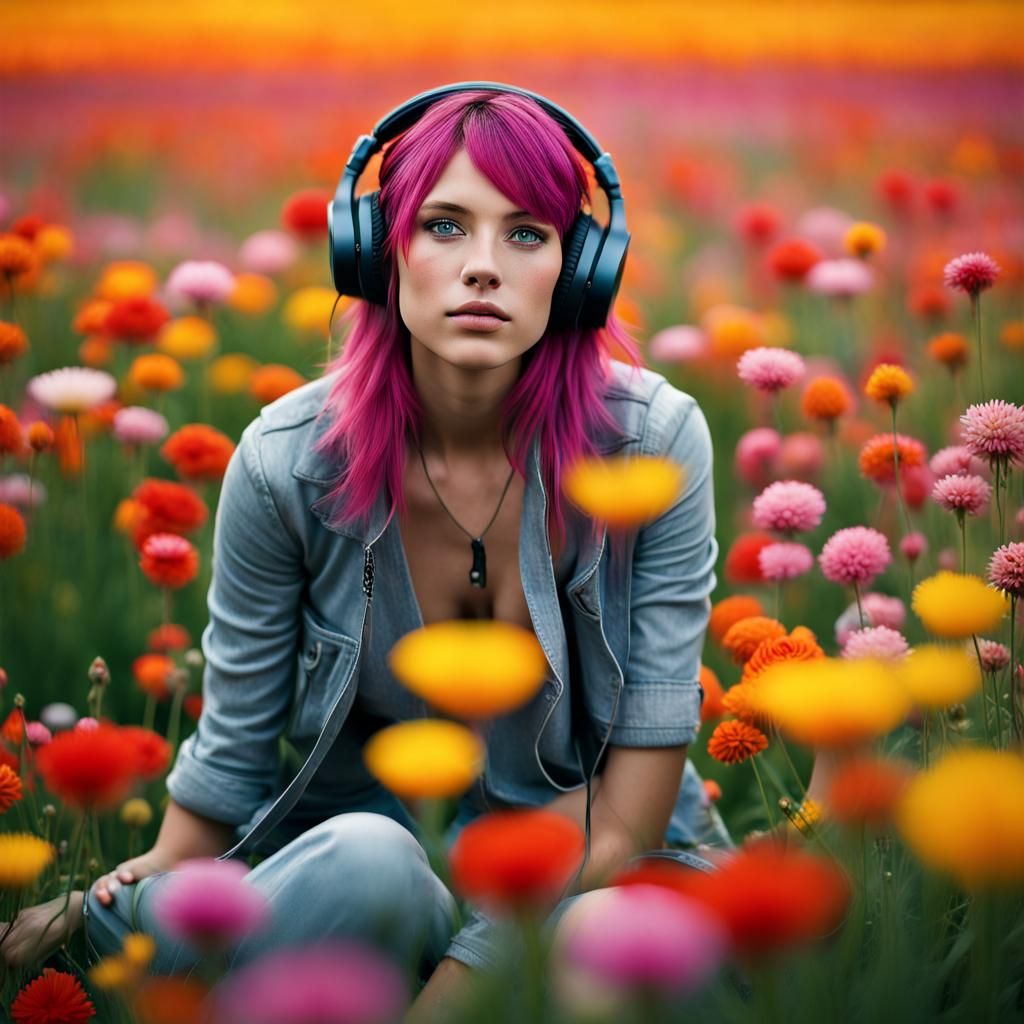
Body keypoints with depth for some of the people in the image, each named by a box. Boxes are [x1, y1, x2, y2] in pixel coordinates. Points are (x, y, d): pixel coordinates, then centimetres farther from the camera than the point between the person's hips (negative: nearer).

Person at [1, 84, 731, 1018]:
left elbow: (638, 782, -16)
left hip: (591, 867, 2)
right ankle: (100, 924, -12)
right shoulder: (288, 461, -15)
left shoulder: (654, 441, -17)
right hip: (375, 826, -2)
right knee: (364, 864, -38)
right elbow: (233, 752, -1)